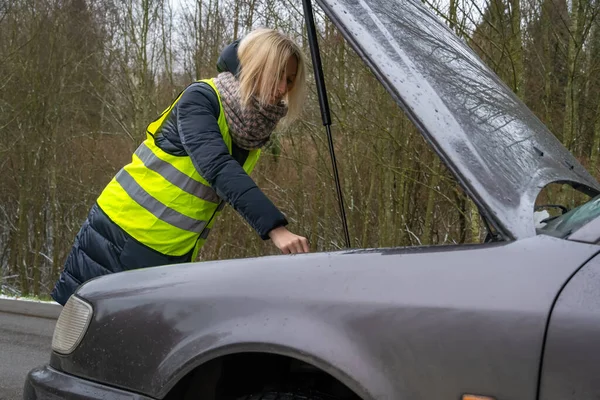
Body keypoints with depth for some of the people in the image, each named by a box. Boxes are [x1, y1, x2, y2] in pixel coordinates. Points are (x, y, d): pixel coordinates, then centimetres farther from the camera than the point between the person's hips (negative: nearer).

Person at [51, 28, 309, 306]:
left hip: (173, 259, 6)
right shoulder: (201, 98, -16)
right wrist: (275, 228, -41)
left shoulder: (254, 131, 4)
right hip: (121, 239, -6)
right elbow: (218, 169, -31)